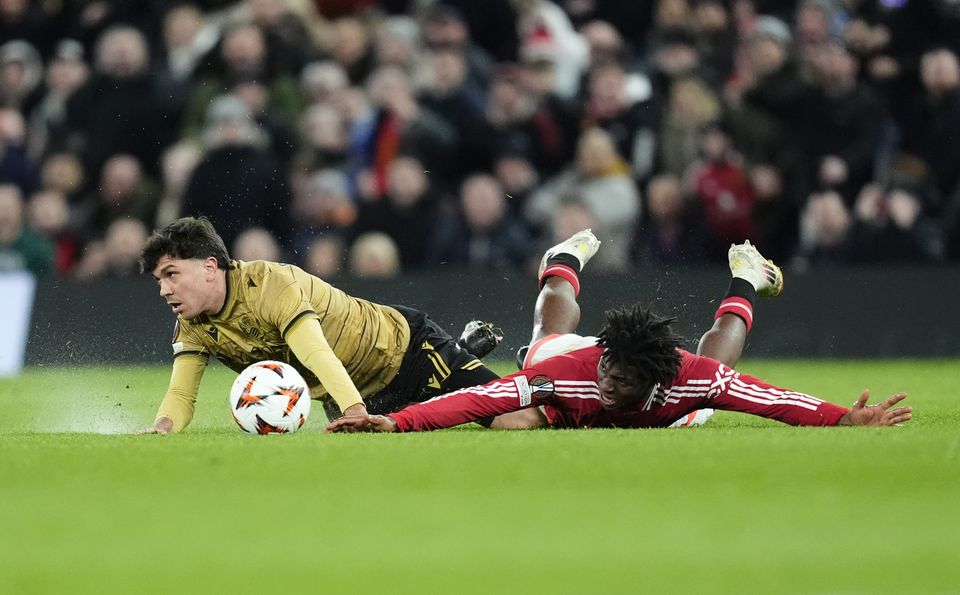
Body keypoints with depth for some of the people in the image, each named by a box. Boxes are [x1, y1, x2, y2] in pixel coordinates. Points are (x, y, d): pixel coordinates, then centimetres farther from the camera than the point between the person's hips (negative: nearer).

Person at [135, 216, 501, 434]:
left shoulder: (269, 285, -31)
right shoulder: (193, 327, -9)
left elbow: (318, 354, -43)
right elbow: (181, 395, -10)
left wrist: (356, 412, -57)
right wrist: (163, 425, -35)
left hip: (401, 345, -7)